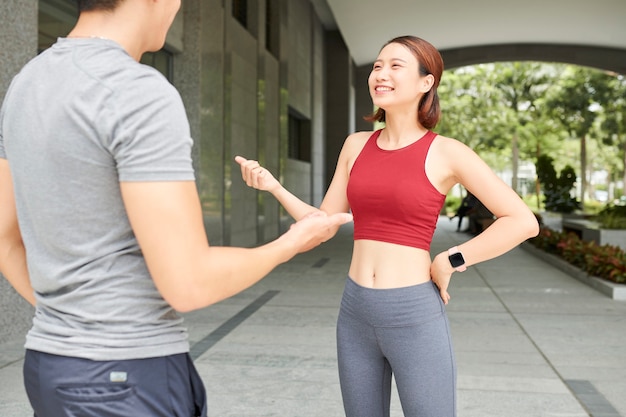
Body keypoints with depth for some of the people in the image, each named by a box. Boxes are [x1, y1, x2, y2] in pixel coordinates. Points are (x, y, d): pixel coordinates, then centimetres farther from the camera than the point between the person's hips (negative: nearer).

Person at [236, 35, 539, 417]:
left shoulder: (446, 152, -6)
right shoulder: (356, 145, 7)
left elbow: (523, 222, -7)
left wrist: (451, 261, -7)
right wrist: (272, 186, -3)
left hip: (415, 316, -5)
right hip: (356, 313, 5)